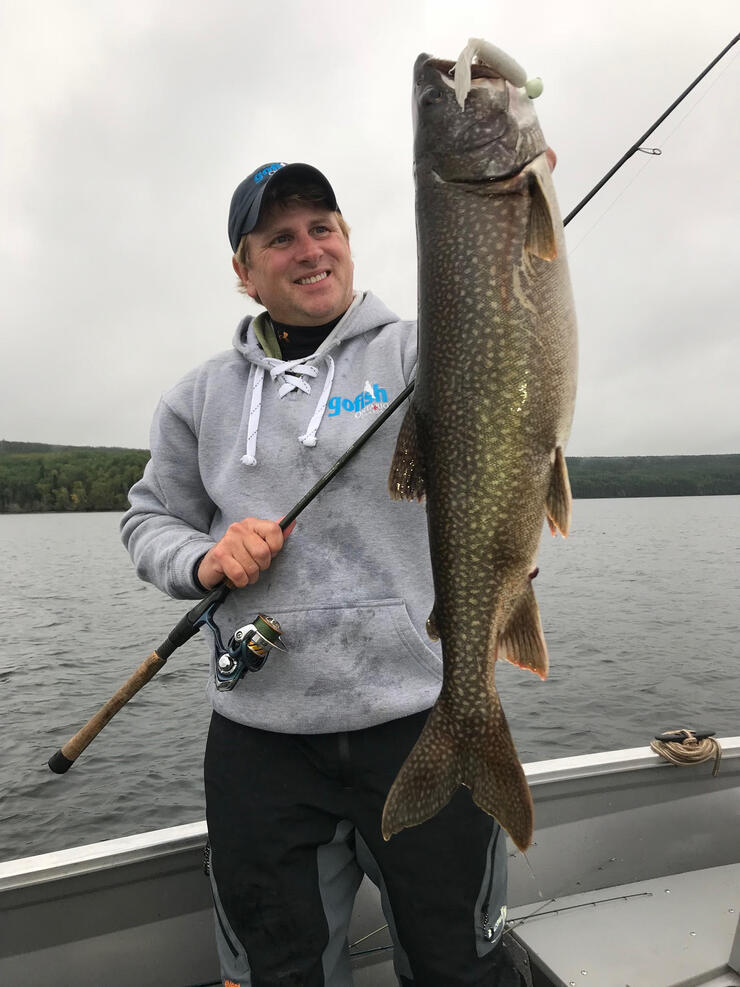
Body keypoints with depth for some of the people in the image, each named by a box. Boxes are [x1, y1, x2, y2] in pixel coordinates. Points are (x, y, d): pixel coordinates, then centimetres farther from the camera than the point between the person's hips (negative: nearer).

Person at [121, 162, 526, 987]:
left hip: (422, 716, -2)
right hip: (258, 735, 3)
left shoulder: (412, 353, 1)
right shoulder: (202, 395, 9)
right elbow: (149, 520, 13)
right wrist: (203, 559, -8)